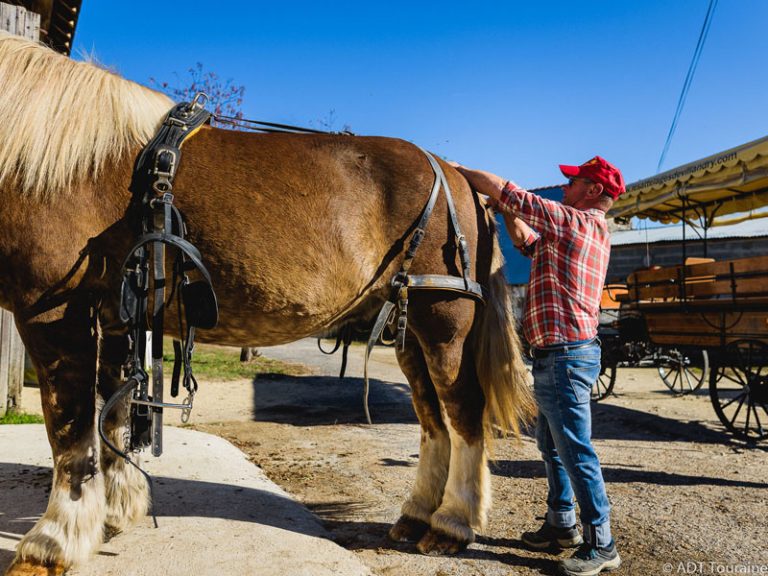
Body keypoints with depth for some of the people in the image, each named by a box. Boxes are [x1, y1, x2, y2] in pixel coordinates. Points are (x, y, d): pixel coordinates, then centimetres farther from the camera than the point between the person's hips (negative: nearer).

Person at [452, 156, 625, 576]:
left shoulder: (575, 221, -11)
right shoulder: (589, 230, 18)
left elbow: (504, 190, -10)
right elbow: (528, 241, 27)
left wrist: (459, 170, 2)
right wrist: (507, 212, 13)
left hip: (565, 355, -11)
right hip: (558, 355, 11)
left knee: (575, 451, -3)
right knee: (552, 445, 19)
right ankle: (561, 525, 32)